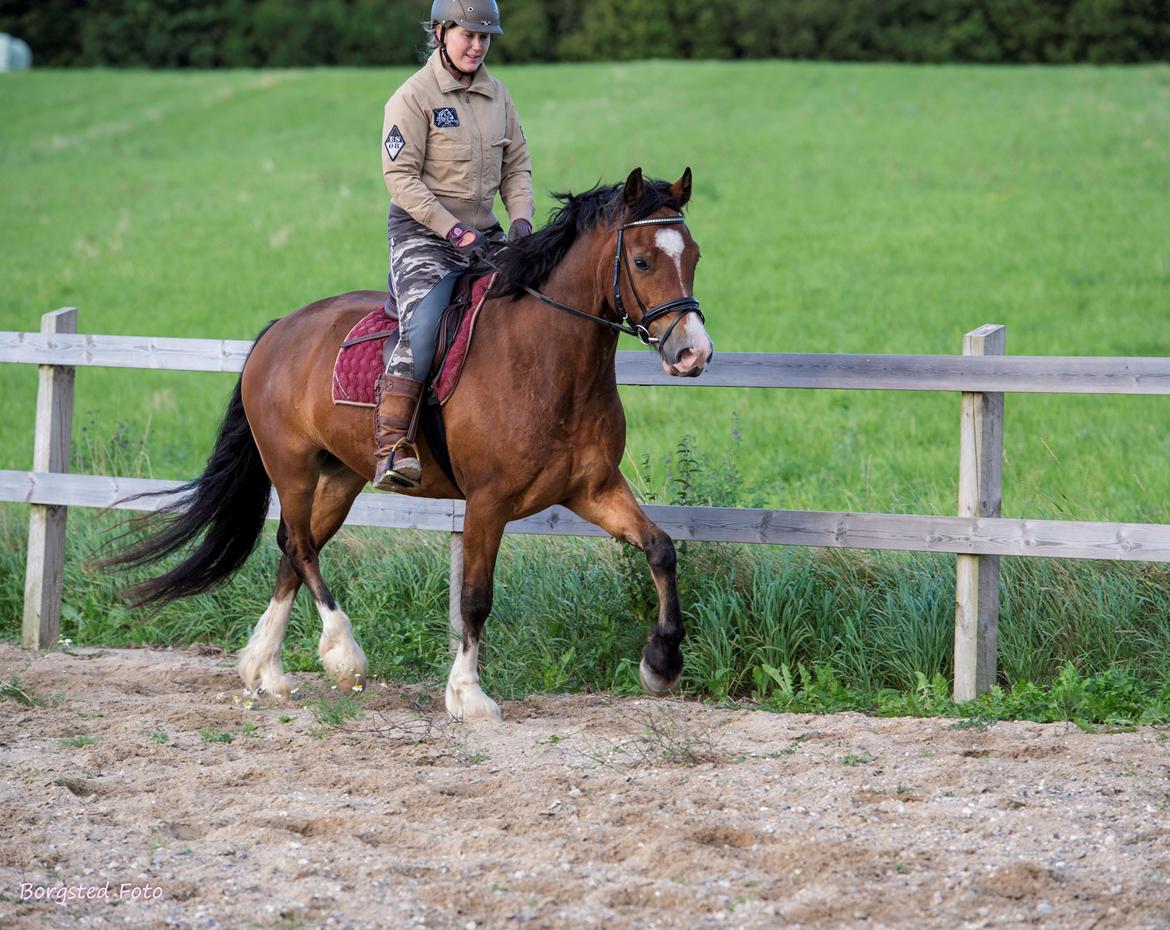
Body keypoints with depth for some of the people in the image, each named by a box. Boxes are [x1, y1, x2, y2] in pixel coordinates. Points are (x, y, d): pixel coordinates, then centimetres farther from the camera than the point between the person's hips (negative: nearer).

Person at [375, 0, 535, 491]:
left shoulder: (497, 95, 11)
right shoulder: (414, 96, -8)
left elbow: (516, 167, 16)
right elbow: (401, 175, -13)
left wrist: (521, 218, -4)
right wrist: (453, 230, -18)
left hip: (484, 235, 7)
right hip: (421, 234, -7)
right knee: (422, 329, -26)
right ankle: (392, 451, -29)